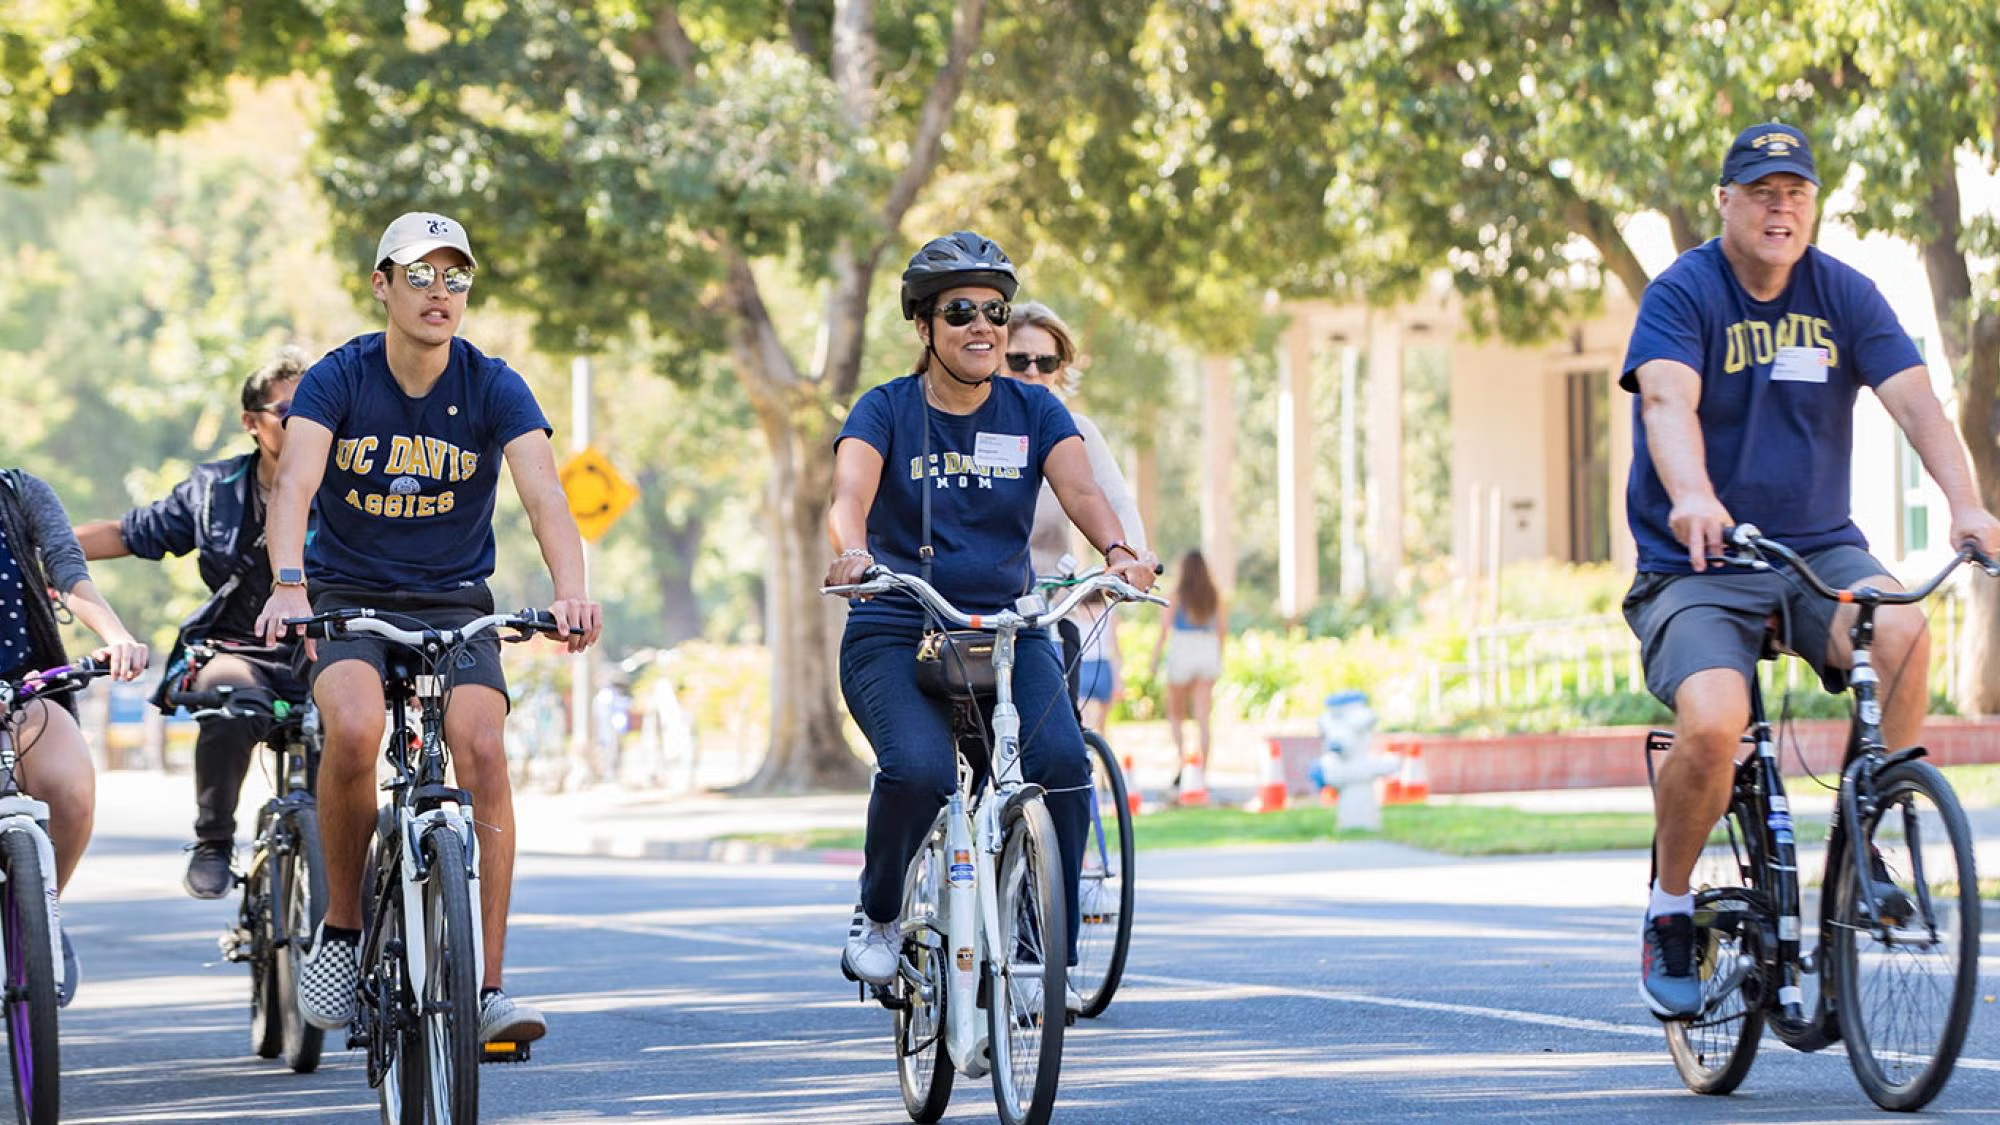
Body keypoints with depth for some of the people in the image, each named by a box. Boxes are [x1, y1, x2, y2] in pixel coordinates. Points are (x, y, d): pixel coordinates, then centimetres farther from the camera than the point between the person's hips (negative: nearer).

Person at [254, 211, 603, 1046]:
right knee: (354, 729, -32)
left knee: (483, 750, -24)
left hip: (455, 602, 1)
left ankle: (488, 985, -18)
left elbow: (543, 493, -21)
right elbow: (295, 483, -24)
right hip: (347, 597, -1)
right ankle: (341, 926, -9)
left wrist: (571, 592, -40)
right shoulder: (338, 380, -9)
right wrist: (287, 585, -44)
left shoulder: (493, 388, -7)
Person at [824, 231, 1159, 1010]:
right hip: (895, 636, -2)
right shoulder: (887, 410, 0)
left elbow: (1080, 489, -12)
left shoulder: (1033, 413, 6)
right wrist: (851, 552, -43)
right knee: (918, 770, -30)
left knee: (1061, 763, -26)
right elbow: (851, 491, -19)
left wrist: (1118, 551, -34)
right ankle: (877, 917, 0)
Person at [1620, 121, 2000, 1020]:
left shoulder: (1843, 295, 3)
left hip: (1818, 548, 3)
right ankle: (1670, 908, -2)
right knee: (1711, 726, -28)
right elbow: (1667, 401, -26)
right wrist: (1691, 497, -47)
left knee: (1901, 630, -30)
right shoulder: (1682, 295, -8)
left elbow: (1913, 398, -9)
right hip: (1696, 566, -3)